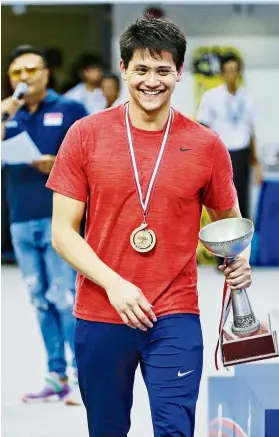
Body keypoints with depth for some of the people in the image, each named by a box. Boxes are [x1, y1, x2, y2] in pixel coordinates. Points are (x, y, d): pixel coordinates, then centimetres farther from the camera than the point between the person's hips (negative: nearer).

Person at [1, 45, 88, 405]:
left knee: (64, 297, -9)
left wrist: (58, 164, -17)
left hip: (60, 216, -5)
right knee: (40, 301, 6)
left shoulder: (70, 110, 1)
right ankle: (56, 378, 11)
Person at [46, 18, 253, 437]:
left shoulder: (206, 145, 0)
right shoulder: (86, 134, -2)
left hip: (175, 317, -1)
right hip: (99, 318, 1)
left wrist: (239, 260, -8)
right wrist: (113, 283, -14)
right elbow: (63, 231, -1)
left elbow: (229, 221, 14)